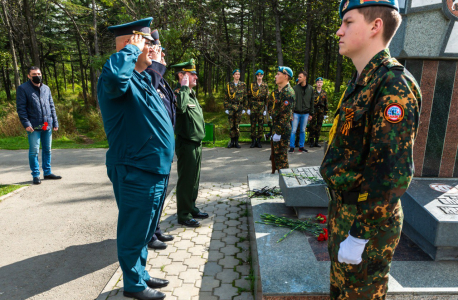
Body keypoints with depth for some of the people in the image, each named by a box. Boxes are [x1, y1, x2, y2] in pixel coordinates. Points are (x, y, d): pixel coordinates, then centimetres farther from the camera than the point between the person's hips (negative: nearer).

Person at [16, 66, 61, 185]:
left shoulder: (46, 88, 14)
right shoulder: (23, 88, 0)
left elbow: (52, 106, 17)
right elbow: (21, 108, -4)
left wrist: (55, 122, 11)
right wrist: (26, 124, -13)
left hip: (47, 126, 5)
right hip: (34, 127, -5)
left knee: (47, 150, 11)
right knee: (34, 151, -1)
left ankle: (47, 172, 22)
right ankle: (36, 175, 9)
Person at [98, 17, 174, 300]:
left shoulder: (143, 78, 15)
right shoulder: (121, 80, -17)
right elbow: (114, 76, -43)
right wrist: (132, 49, -26)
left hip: (155, 171, 10)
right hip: (136, 173, -10)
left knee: (145, 229, 23)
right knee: (134, 231, 8)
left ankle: (141, 273, 41)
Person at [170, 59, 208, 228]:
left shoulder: (192, 94, 16)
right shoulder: (178, 93, -15)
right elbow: (180, 107, -39)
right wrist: (184, 87, -26)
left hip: (196, 143, 10)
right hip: (186, 144, -10)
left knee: (194, 179, 18)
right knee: (186, 180, 0)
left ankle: (192, 209, 32)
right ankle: (183, 215, 12)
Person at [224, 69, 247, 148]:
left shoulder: (243, 85, 6)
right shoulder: (229, 85, 5)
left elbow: (245, 97, 8)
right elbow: (226, 97, 6)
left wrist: (244, 108, 3)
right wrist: (226, 108, 1)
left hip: (239, 107, 0)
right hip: (231, 107, 0)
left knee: (237, 125, 1)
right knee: (231, 125, 1)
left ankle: (236, 142, 11)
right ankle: (232, 142, 11)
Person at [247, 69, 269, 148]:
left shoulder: (265, 86, 6)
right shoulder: (252, 85, 5)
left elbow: (267, 98, 5)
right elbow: (248, 97, 5)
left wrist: (266, 109, 0)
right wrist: (248, 108, -1)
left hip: (261, 108, 0)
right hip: (253, 107, 0)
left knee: (261, 125, 1)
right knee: (253, 124, 3)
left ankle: (258, 141, 11)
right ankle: (253, 141, 11)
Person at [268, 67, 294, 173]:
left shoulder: (288, 92, -16)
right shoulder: (278, 91, 14)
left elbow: (284, 114, -21)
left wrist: (278, 132, -22)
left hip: (283, 130, -9)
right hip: (276, 126, 9)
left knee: (281, 155, -2)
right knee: (276, 153, 17)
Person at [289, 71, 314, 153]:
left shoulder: (310, 89, 5)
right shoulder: (295, 88, -4)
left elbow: (311, 102, 9)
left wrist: (311, 113, 8)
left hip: (305, 114, 2)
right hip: (296, 113, -2)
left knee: (303, 131, 9)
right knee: (293, 130, -1)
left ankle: (301, 146, 19)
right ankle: (292, 147, 8)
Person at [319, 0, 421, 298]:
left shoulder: (394, 86, -21)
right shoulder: (364, 82, 9)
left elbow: (392, 172, -26)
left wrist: (360, 235, -22)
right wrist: (340, 216, 19)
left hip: (367, 220, -8)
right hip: (344, 209, 9)